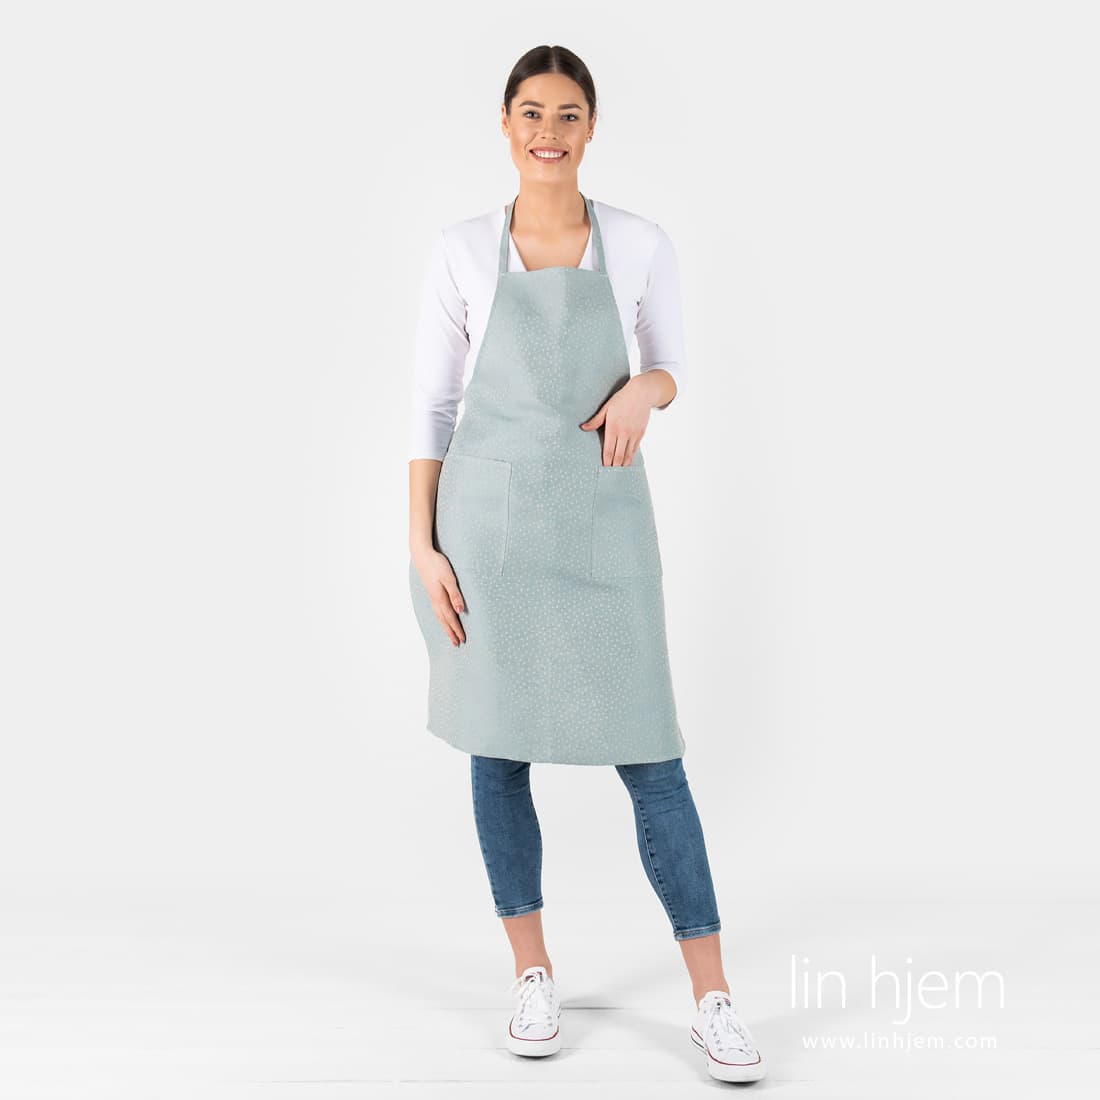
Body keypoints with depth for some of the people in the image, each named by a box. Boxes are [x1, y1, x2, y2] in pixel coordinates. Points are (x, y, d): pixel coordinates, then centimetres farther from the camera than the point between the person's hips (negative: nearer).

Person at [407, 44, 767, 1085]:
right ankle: (533, 976, 25)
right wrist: (421, 546, -2)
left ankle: (712, 998, 11)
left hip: (602, 526, 0)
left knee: (649, 757, -1)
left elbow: (671, 368, 14)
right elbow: (429, 404, 4)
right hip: (488, 523, 1)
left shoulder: (640, 245, 2)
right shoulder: (461, 251, 1)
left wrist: (645, 390, -11)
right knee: (497, 751, 7)